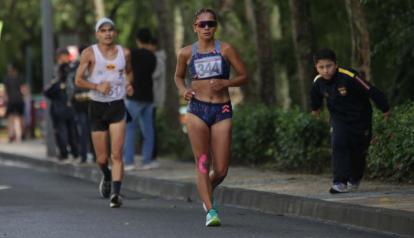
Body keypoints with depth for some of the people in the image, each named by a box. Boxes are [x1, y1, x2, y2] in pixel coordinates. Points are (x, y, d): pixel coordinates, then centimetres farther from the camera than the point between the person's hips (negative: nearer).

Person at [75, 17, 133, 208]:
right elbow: (78, 80, -5)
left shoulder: (124, 53, 4)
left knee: (117, 154, -14)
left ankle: (116, 193, -18)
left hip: (117, 106, 1)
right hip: (97, 106, -1)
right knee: (102, 158, 6)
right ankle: (106, 176, 39)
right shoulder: (90, 53, -4)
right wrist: (97, 86, -21)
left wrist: (129, 84, 2)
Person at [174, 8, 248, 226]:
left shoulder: (225, 49, 1)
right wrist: (183, 90, 1)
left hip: (222, 110, 0)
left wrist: (224, 83, -13)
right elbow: (178, 76, 22)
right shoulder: (186, 53, 5)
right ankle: (210, 210, -2)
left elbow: (244, 76, 5)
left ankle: (207, 190, 33)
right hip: (197, 110, 0)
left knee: (221, 170, 0)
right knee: (202, 164, -6)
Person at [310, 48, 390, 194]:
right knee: (338, 145, -19)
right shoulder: (318, 82, -13)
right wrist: (315, 108, 32)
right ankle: (340, 182, -20)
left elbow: (371, 91, -28)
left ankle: (354, 180, 35)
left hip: (360, 118, -3)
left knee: (358, 151, 10)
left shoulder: (348, 77, -32)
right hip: (339, 119, 3)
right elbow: (316, 95, 13)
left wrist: (385, 109, -22)